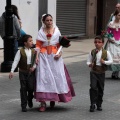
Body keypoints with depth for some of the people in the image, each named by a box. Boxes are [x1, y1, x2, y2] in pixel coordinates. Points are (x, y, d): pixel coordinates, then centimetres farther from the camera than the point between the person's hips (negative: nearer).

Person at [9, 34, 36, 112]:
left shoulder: (33, 51, 3)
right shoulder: (20, 51, -7)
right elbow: (16, 61, -11)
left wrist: (34, 67, -13)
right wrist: (12, 71, -18)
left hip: (31, 72, 2)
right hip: (23, 72, -2)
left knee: (31, 87, -3)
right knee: (23, 88, 1)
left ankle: (30, 99, 31)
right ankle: (24, 106, 10)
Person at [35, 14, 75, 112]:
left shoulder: (56, 31, 7)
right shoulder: (41, 32, 6)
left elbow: (60, 45, 7)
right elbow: (38, 45, 2)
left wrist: (60, 53, -10)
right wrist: (37, 56, -11)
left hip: (55, 57, 1)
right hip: (44, 57, -1)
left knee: (57, 76, 0)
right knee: (43, 77, -6)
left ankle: (53, 98, 21)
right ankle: (43, 103, -5)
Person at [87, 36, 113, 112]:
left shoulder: (106, 52, -2)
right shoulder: (92, 52, 1)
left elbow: (111, 61, -1)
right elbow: (88, 61, 6)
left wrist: (104, 62, -19)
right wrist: (89, 64, -16)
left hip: (101, 73, 1)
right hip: (94, 72, -1)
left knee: (101, 88, 10)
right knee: (93, 87, -15)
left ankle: (99, 104, 24)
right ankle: (93, 104, -9)